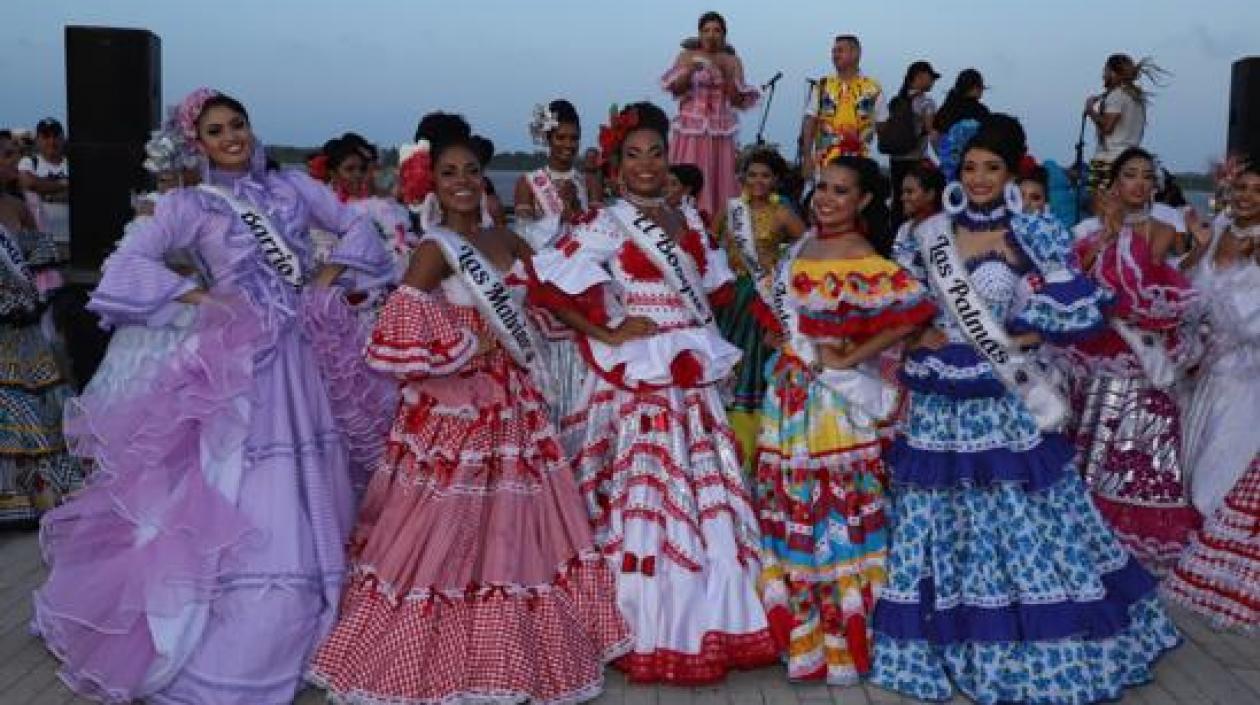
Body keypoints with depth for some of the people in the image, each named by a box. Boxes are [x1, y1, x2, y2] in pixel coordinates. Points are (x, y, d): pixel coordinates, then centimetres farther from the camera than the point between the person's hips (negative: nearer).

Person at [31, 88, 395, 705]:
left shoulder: (292, 185, 9)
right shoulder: (190, 204, 0)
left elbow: (357, 227, 17)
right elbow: (127, 263, -6)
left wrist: (330, 275, 3)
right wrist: (200, 295, -10)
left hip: (301, 356, 4)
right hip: (236, 360, -4)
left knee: (297, 497, 10)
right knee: (232, 495, -3)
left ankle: (288, 627, 26)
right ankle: (217, 644, 8)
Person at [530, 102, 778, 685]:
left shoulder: (688, 220, 11)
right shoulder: (607, 225, -7)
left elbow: (716, 290, 22)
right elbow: (546, 285, -16)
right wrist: (608, 333, -16)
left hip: (693, 380, 6)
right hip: (641, 385, -6)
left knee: (704, 497, 12)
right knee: (650, 501, -2)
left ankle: (709, 624, 25)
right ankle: (658, 638, 9)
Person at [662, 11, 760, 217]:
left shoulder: (732, 61, 8)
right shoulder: (687, 56, 6)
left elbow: (738, 100, 1)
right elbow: (674, 89, -5)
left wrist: (726, 72, -10)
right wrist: (690, 69, -19)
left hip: (720, 130, 1)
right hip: (690, 128, -1)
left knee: (719, 182, -3)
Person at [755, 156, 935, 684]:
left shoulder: (864, 264, -16)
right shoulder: (802, 248, 9)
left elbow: (919, 309, -29)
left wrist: (850, 358, -21)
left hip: (833, 400, -8)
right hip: (790, 393, 8)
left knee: (836, 516, 2)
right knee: (792, 515, 14)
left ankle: (842, 639, 17)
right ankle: (801, 630, 29)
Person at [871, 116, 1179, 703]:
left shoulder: (1036, 237, -3)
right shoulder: (929, 234, 5)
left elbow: (1082, 314, -6)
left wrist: (1015, 340, -12)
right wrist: (917, 337, -5)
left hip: (1004, 403, -2)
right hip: (938, 404, 3)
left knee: (1020, 522, 4)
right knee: (941, 523, 9)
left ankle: (1034, 653, 20)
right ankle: (945, 642, 25)